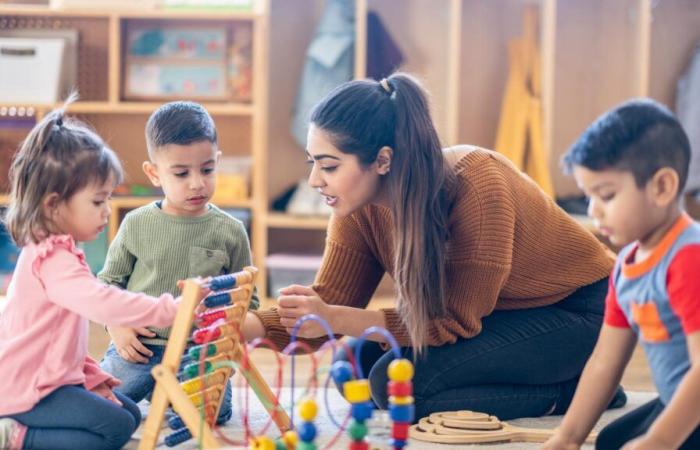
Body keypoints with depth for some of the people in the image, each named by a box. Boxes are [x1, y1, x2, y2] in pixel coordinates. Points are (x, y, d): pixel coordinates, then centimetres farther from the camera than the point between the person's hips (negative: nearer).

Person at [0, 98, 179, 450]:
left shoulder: (56, 252, 14)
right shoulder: (52, 261, -22)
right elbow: (104, 304, -38)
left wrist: (92, 378, 13)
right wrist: (171, 309, -39)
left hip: (53, 379, 11)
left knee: (130, 412, 12)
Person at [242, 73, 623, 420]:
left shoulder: (476, 186, -31)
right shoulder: (360, 208, -11)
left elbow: (457, 321, -27)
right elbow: (329, 305, -7)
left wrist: (334, 319, -34)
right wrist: (244, 326, -26)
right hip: (496, 317, 8)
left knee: (396, 380, -24)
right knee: (357, 365, -9)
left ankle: (568, 394, -8)